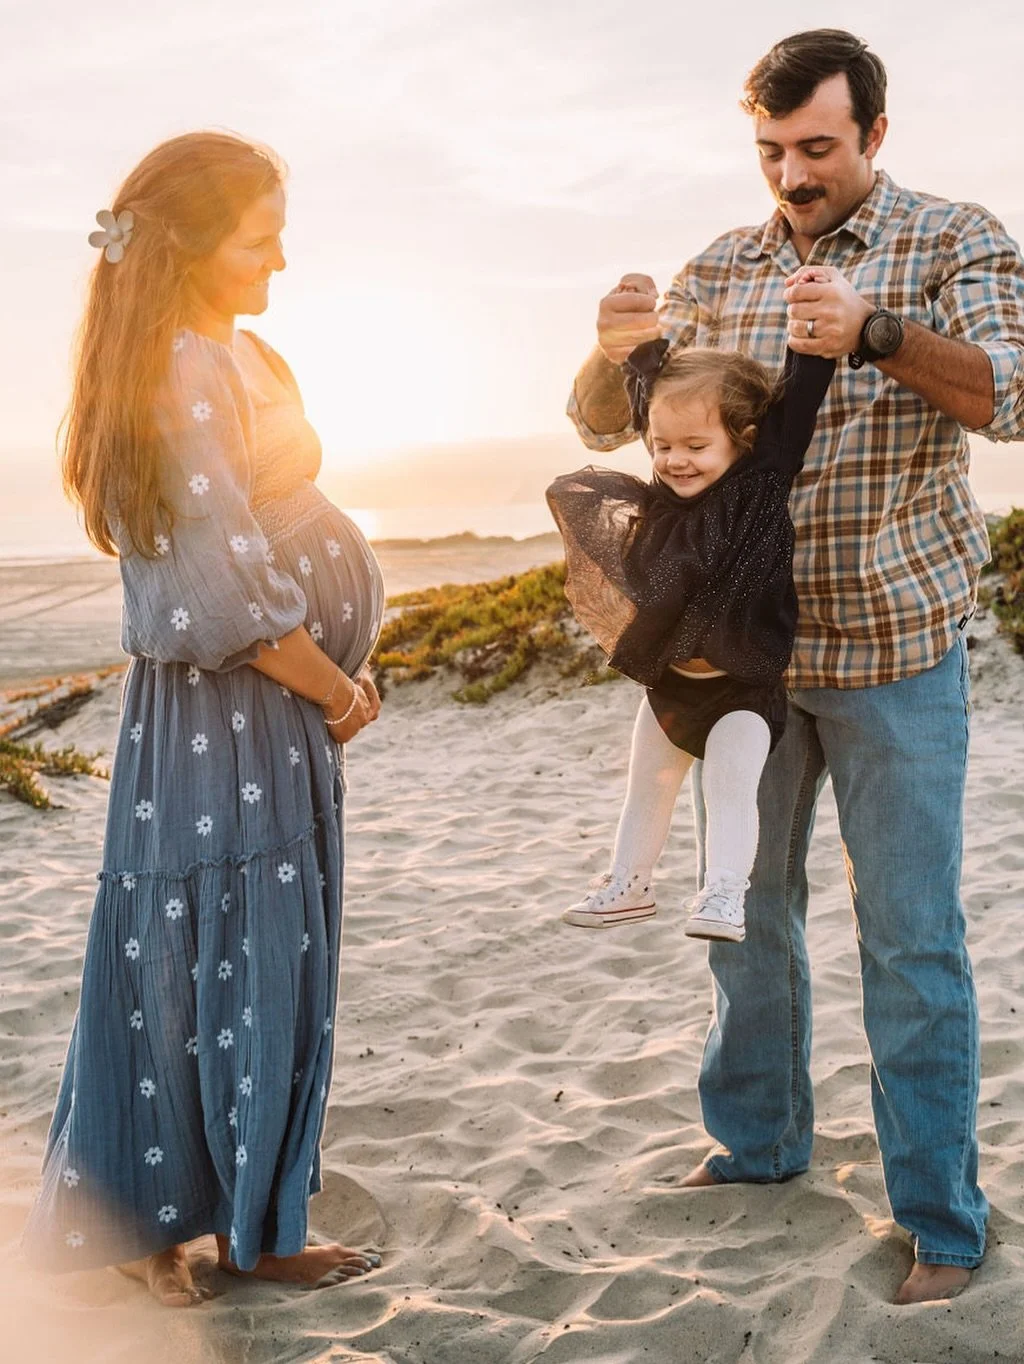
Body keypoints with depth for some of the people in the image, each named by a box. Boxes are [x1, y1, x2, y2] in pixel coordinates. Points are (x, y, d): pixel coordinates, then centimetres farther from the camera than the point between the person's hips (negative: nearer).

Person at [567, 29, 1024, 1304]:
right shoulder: (718, 270, 7)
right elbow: (603, 425, 3)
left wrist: (875, 335, -34)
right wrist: (614, 351, -20)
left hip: (893, 647, -4)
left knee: (910, 937, -2)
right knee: (744, 901, 14)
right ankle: (757, 1138, 33)